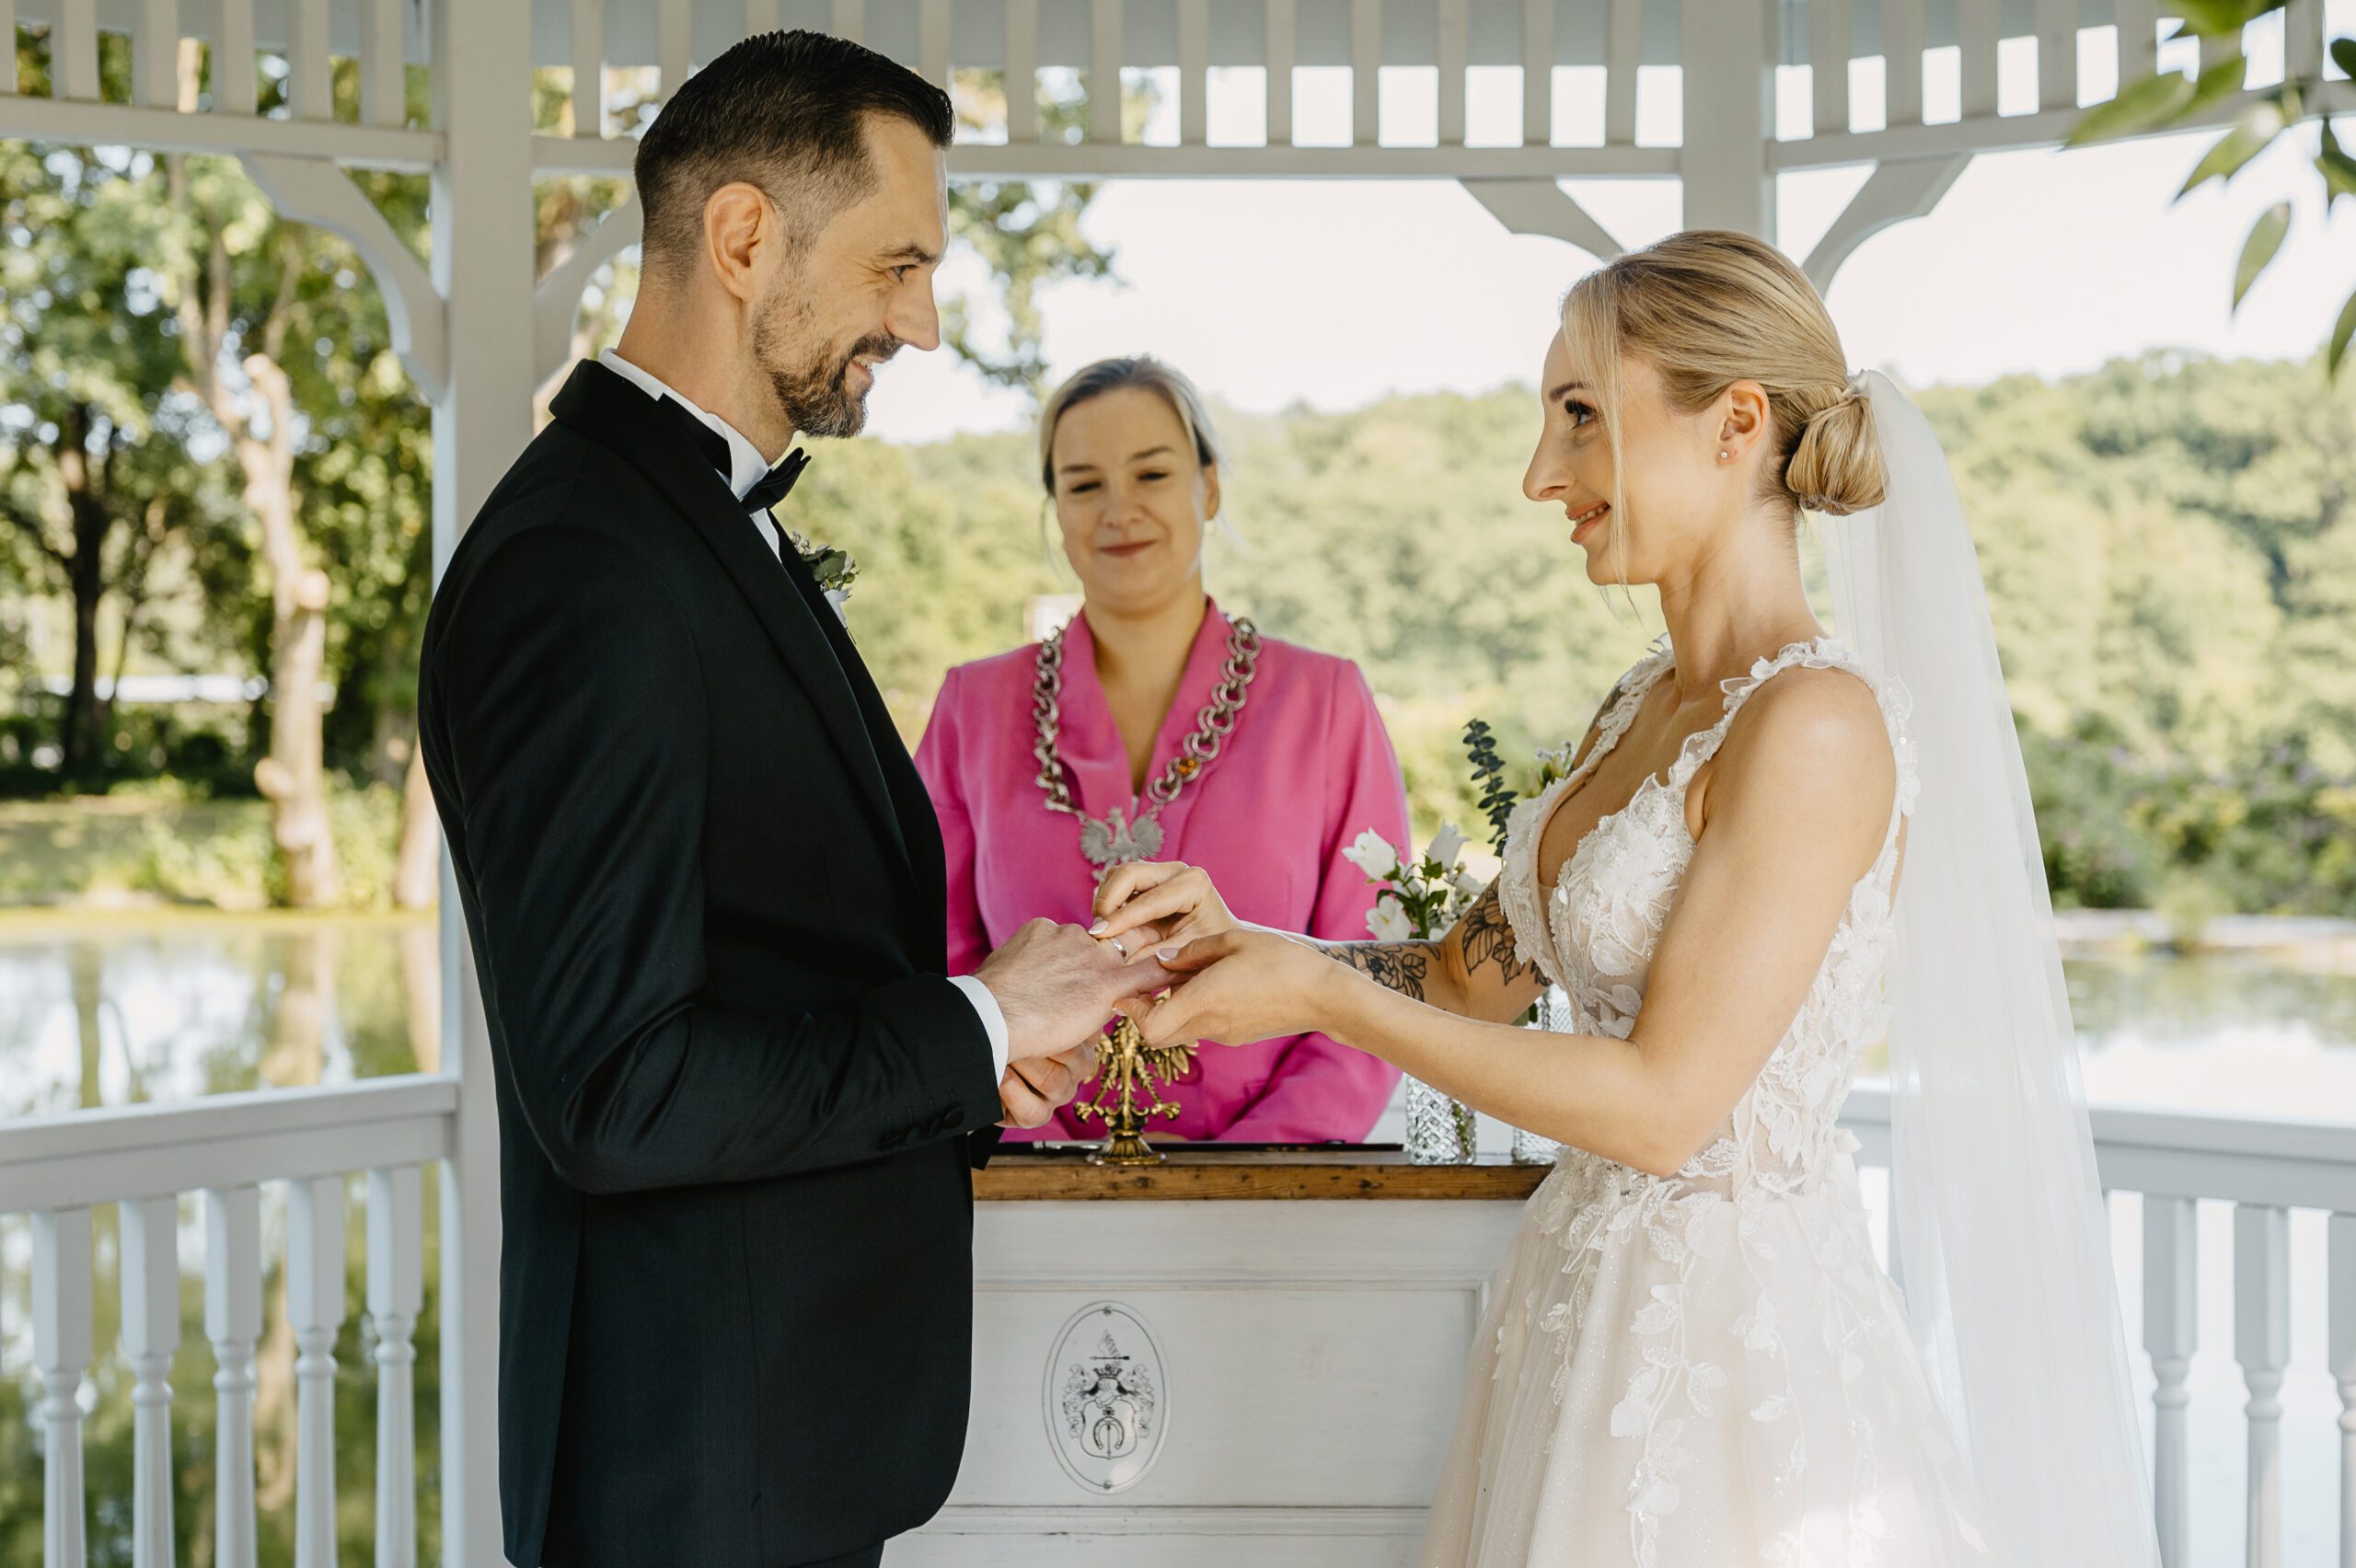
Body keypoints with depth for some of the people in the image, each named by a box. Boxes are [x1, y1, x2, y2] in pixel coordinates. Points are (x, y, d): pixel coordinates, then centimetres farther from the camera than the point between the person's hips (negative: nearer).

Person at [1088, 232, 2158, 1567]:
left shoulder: (1816, 725, -20)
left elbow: (1664, 1101, -21)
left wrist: (1315, 992, -17)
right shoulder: (1645, 706, 8)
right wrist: (1244, 942, -4)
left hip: (1734, 1324, -8)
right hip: (1596, 1303, 8)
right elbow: (1478, 975, 12)